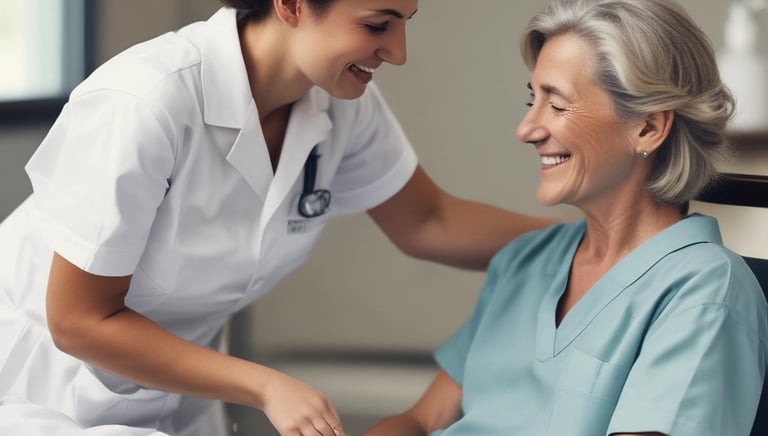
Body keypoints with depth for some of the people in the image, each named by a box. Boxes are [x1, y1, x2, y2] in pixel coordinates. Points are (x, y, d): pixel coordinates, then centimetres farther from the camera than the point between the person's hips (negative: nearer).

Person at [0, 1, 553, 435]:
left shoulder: (343, 100, -14)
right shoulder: (143, 102, -33)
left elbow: (427, 223, 4)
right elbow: (77, 321, -26)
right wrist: (265, 386, -26)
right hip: (46, 382, -5)